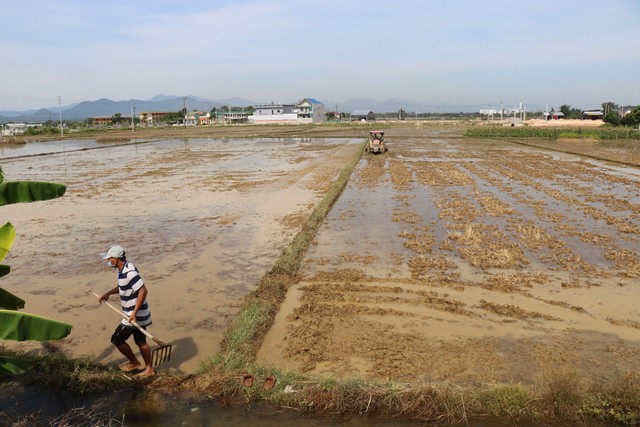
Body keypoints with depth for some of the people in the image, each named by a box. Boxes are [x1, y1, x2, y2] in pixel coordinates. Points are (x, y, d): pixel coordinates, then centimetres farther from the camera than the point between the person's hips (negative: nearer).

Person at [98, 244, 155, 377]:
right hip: (139, 314, 9)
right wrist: (107, 293, 21)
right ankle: (149, 368, 27)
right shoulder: (124, 269, 6)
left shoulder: (129, 272, -26)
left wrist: (134, 312, -30)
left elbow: (143, 291, -31)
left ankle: (134, 363, 21)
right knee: (141, 341, 17)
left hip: (135, 315, -9)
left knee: (117, 339, 4)